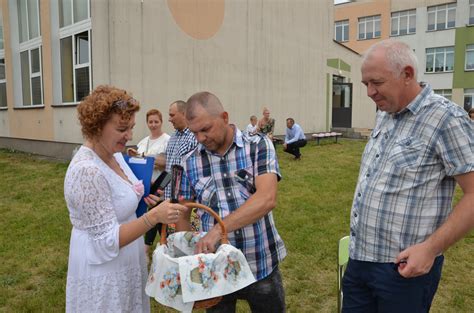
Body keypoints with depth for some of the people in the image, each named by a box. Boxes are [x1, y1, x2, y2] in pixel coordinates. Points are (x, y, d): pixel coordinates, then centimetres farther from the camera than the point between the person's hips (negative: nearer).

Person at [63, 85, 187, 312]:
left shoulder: (113, 154, -1)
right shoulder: (86, 170, -28)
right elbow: (107, 239, -26)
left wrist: (138, 198, -3)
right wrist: (154, 216, -35)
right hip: (103, 268, -8)